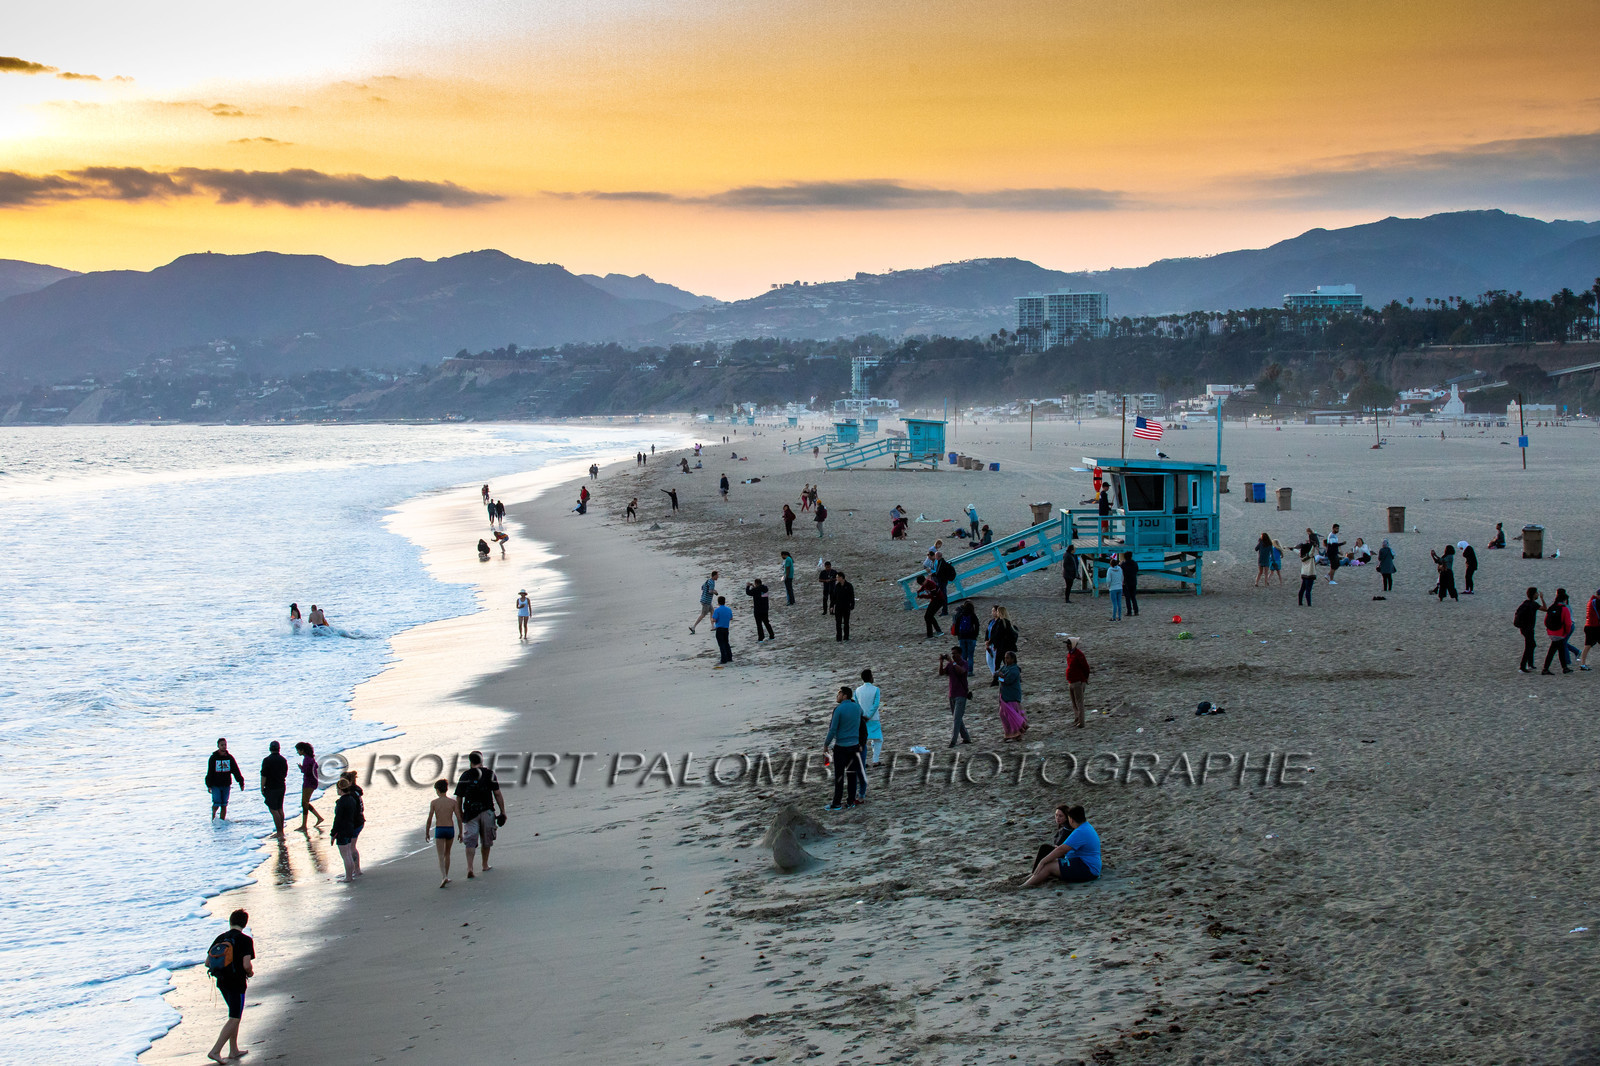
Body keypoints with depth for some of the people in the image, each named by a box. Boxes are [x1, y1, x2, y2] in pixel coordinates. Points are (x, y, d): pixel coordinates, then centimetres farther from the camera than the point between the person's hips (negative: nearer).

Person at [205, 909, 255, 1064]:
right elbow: (247, 965, -22)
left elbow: (207, 962, 4)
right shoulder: (245, 940, -13)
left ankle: (234, 1051, 24)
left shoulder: (220, 938, 3)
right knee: (234, 1019, 1)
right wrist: (250, 973, 0)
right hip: (237, 983, -7)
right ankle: (215, 1051, -6)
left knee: (235, 1016, 20)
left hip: (221, 982, 7)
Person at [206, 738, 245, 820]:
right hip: (216, 785, -2)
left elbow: (236, 771, 5)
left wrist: (241, 782, -1)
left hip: (226, 785, 2)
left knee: (224, 805, 4)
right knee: (217, 804, -8)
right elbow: (209, 773, -1)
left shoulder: (230, 757, 4)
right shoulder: (213, 758, -3)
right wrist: (209, 785, -6)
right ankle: (213, 815, 18)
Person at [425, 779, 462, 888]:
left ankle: (444, 877, -22)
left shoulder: (434, 803, -4)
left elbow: (429, 819, -5)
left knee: (441, 856, -4)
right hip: (450, 829, 2)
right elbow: (459, 818, -3)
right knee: (447, 854, 20)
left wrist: (427, 833, 7)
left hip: (439, 830, -2)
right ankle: (446, 877, 26)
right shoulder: (453, 802, 0)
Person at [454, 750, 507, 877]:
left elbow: (459, 797, 5)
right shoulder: (489, 774, 3)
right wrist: (503, 812, 2)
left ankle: (469, 868, -19)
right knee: (487, 840, 18)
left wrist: (460, 813, 17)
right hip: (487, 811, 0)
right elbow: (497, 794, -2)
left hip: (470, 813, 0)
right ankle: (485, 865, 29)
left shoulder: (465, 775, 4)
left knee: (470, 841, -3)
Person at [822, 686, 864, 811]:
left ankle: (837, 803, 3)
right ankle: (851, 801, 15)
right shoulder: (857, 707, 2)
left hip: (841, 746, -5)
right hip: (854, 745, 5)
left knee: (839, 775, 0)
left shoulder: (839, 709, -14)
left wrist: (826, 744, -3)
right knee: (852, 774, 11)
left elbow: (833, 729, -14)